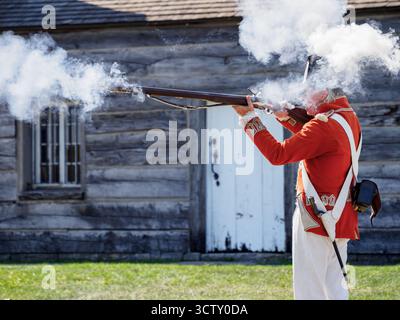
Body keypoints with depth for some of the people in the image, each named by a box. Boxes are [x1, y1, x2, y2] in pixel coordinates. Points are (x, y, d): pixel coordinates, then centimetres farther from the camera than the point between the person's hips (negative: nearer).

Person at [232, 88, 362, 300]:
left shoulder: (324, 125, -19)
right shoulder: (349, 117, 8)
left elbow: (278, 154, -19)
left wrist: (249, 118, -14)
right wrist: (286, 116, 8)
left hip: (317, 216, -9)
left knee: (308, 290, -4)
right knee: (334, 288, 13)